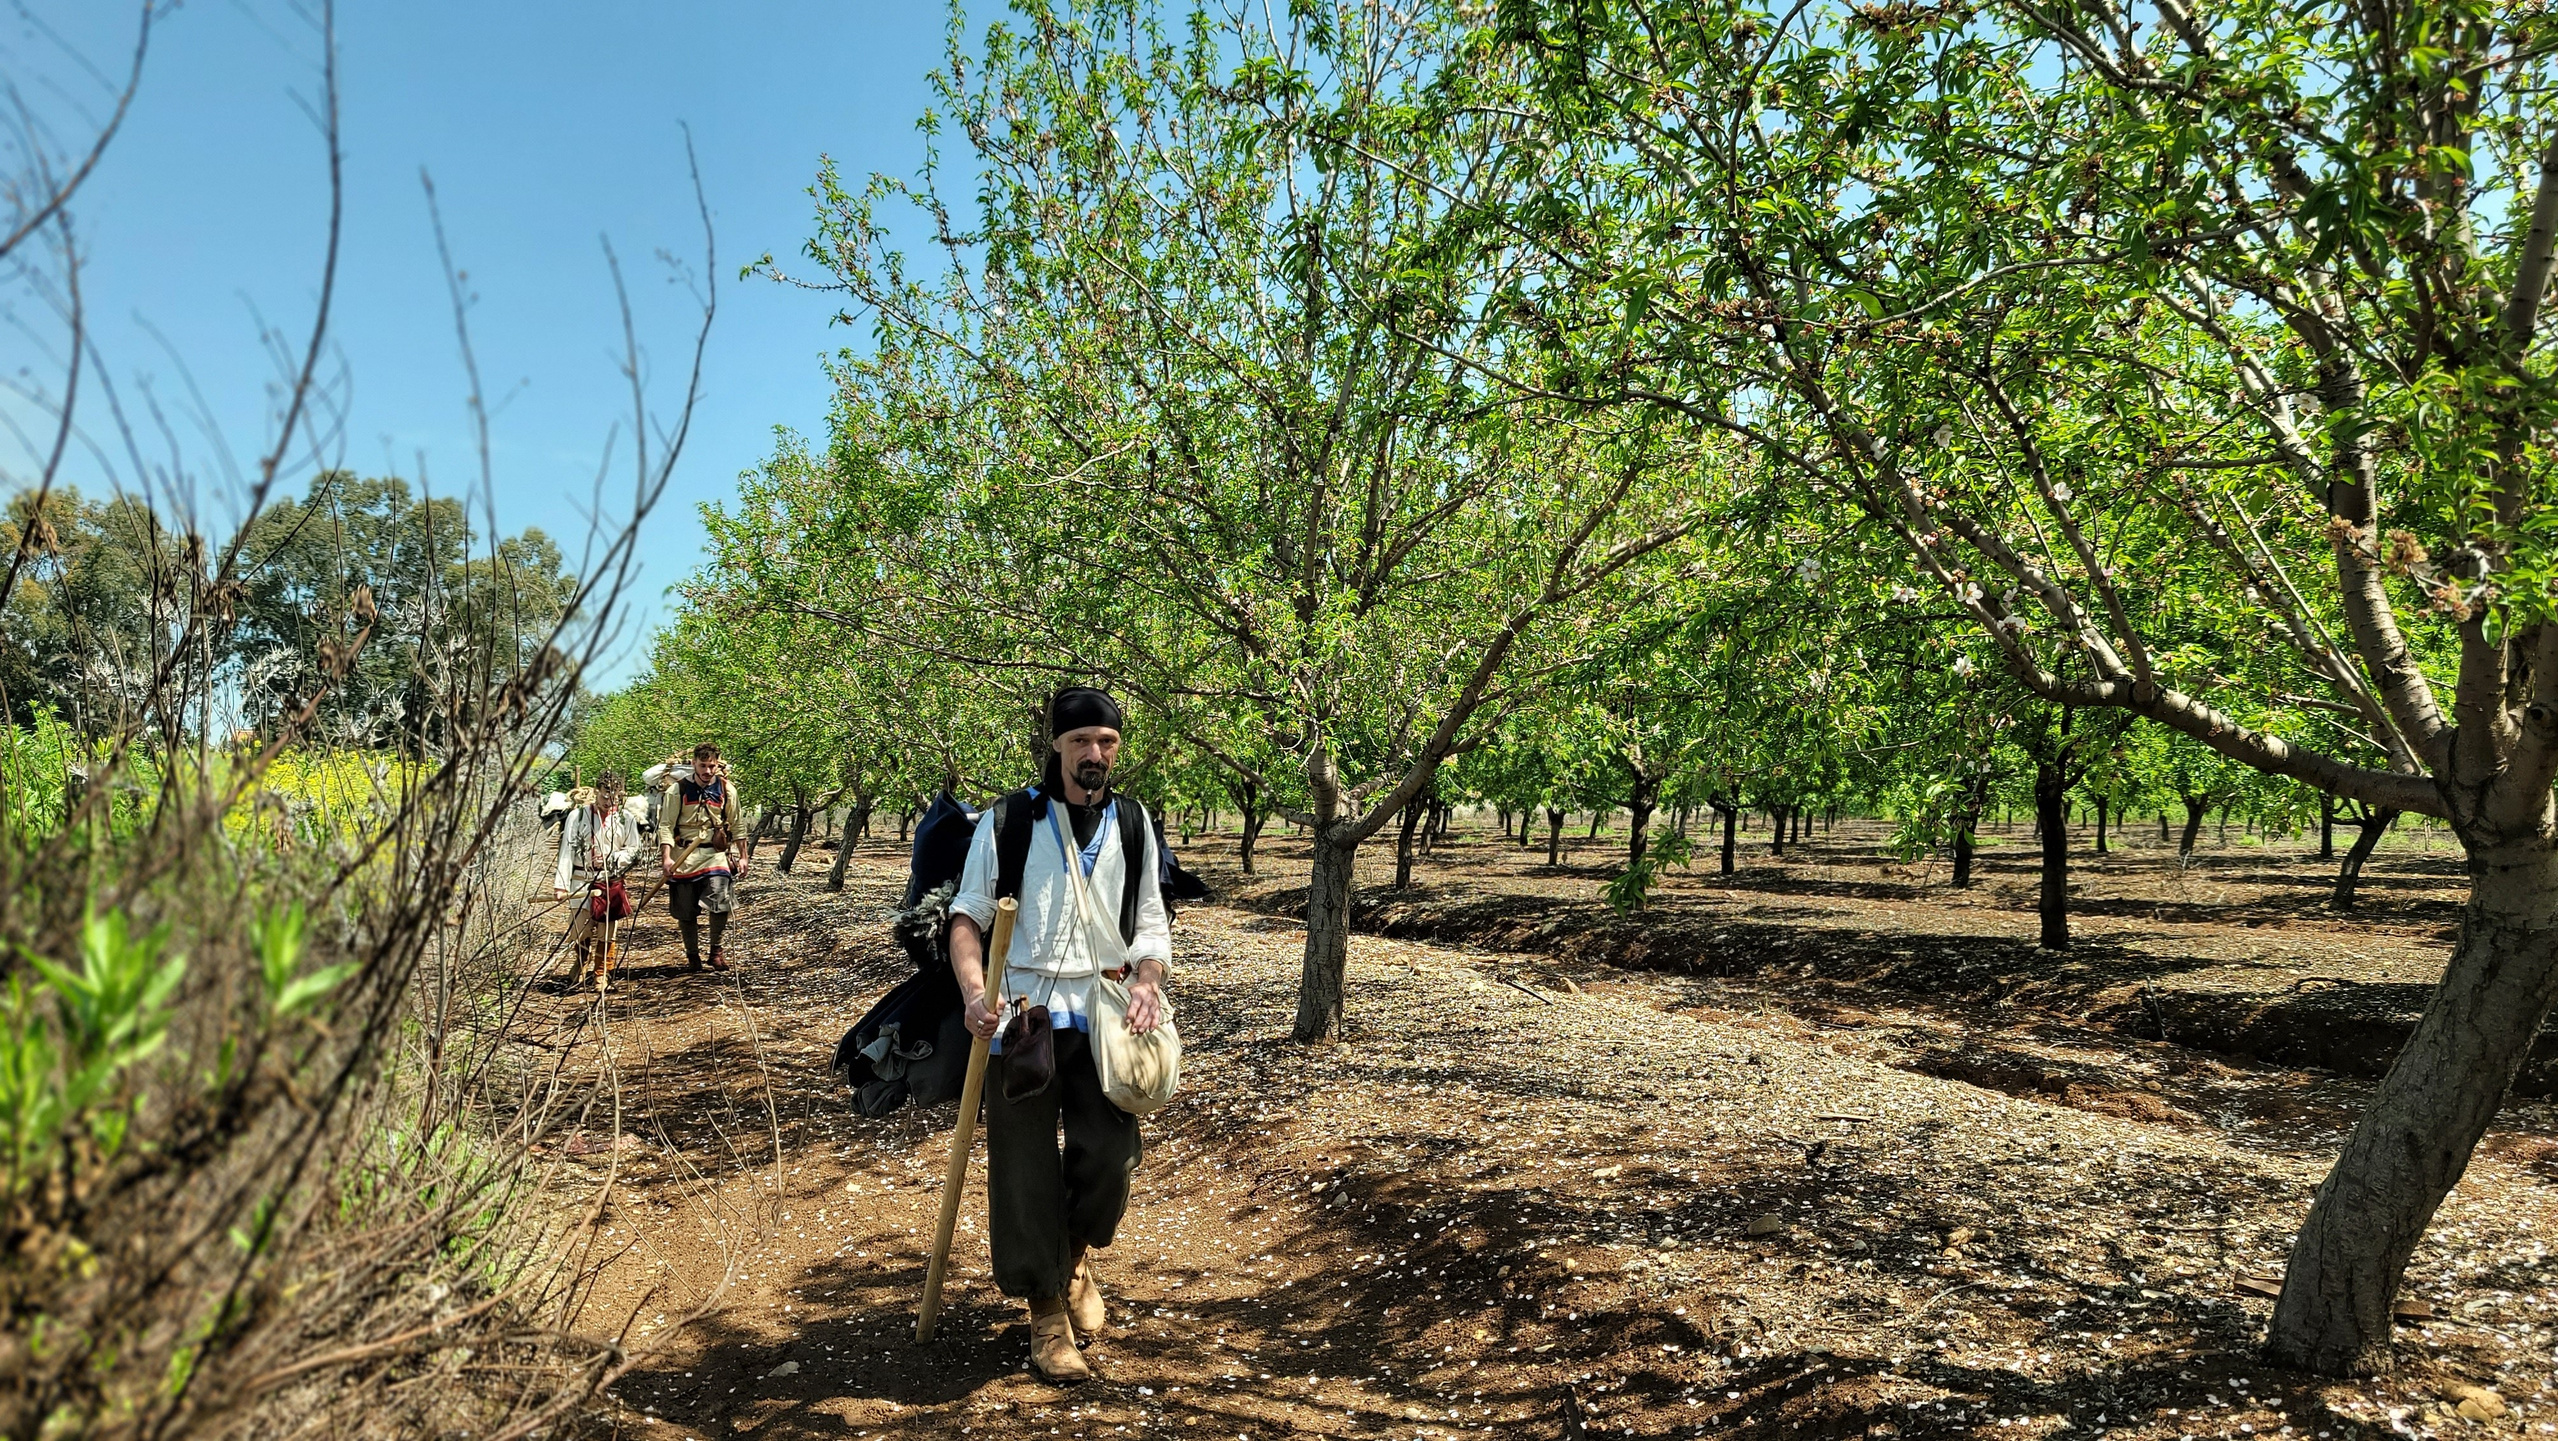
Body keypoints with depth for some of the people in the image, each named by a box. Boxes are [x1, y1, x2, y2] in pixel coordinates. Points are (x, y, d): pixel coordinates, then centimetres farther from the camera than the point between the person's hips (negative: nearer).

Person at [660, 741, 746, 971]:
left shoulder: (727, 790, 2)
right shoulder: (678, 790, -4)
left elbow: (736, 825, 10)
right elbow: (666, 826, -4)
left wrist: (742, 856, 9)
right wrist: (666, 857, -14)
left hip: (716, 853, 0)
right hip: (684, 857, 0)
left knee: (720, 904, -16)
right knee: (685, 912, 6)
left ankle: (716, 949, 6)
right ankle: (692, 955, 24)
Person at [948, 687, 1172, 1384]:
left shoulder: (1133, 824, 7)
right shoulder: (1007, 820, -3)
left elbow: (1150, 920, 12)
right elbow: (968, 914, -3)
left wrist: (1147, 980, -7)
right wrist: (974, 990, -19)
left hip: (1101, 1014, 2)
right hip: (1021, 1014, -2)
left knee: (1110, 1155, -7)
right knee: (1025, 1168, 4)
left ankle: (1078, 1257, 26)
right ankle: (1047, 1310, 23)